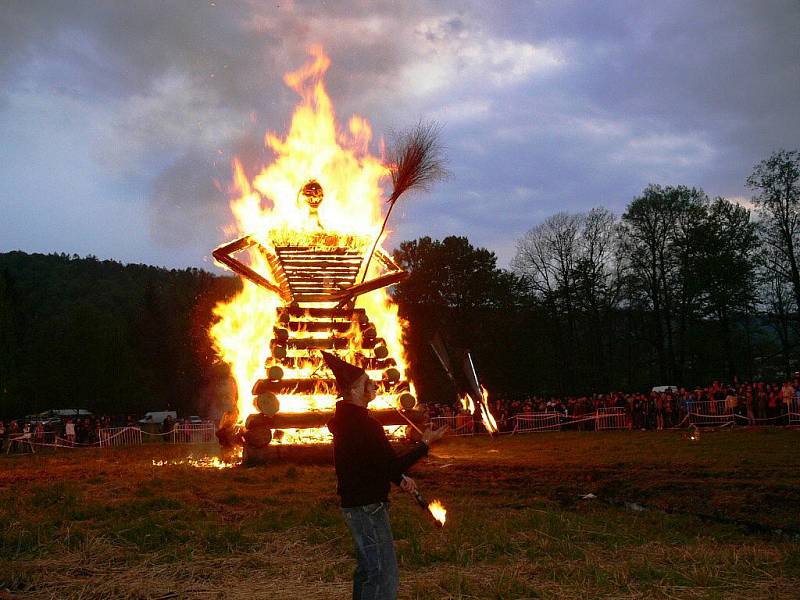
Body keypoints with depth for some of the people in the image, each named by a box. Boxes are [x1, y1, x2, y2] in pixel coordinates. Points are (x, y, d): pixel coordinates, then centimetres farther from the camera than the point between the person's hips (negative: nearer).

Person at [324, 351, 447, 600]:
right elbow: (392, 465, -22)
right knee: (384, 574, -4)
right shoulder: (363, 425, -24)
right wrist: (425, 443, -14)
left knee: (368, 567, 21)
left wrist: (400, 479, 10)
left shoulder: (346, 419, 9)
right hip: (368, 507, -10)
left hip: (355, 503, 10)